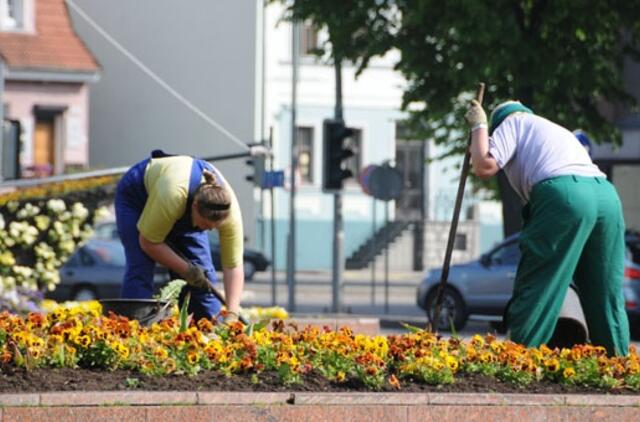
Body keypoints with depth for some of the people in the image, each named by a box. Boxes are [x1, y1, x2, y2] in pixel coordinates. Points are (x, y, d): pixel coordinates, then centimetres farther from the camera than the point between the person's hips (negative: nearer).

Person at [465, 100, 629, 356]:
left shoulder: (513, 123, 18)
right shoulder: (557, 130, 39)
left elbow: (485, 166, 4)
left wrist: (479, 126, 19)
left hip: (562, 194, -6)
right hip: (607, 196, 6)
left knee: (534, 294, -3)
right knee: (606, 295, 9)